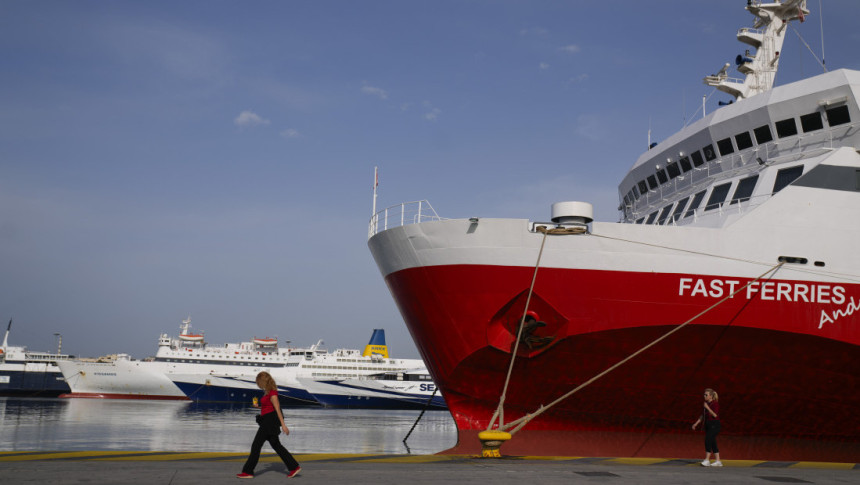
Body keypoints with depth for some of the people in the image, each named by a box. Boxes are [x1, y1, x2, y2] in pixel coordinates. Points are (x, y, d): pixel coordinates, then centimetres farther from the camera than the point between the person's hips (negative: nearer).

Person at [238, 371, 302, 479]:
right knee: (276, 445, 12)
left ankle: (248, 472, 4)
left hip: (269, 420, -10)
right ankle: (294, 467, 13)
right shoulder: (268, 392, 13)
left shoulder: (272, 393, -16)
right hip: (267, 421, 10)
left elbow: (277, 409, -19)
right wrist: (258, 406, 8)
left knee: (256, 445, -3)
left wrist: (283, 425, -20)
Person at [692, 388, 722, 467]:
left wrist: (707, 408, -21)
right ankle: (718, 461, 13)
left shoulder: (715, 403, -12)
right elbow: (702, 416, 16)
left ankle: (707, 460, -13)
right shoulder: (705, 404, 11)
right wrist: (696, 423, 10)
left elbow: (715, 415, -21)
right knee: (712, 443, 8)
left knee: (708, 440, -16)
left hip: (714, 425, -8)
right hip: (707, 424, 8)